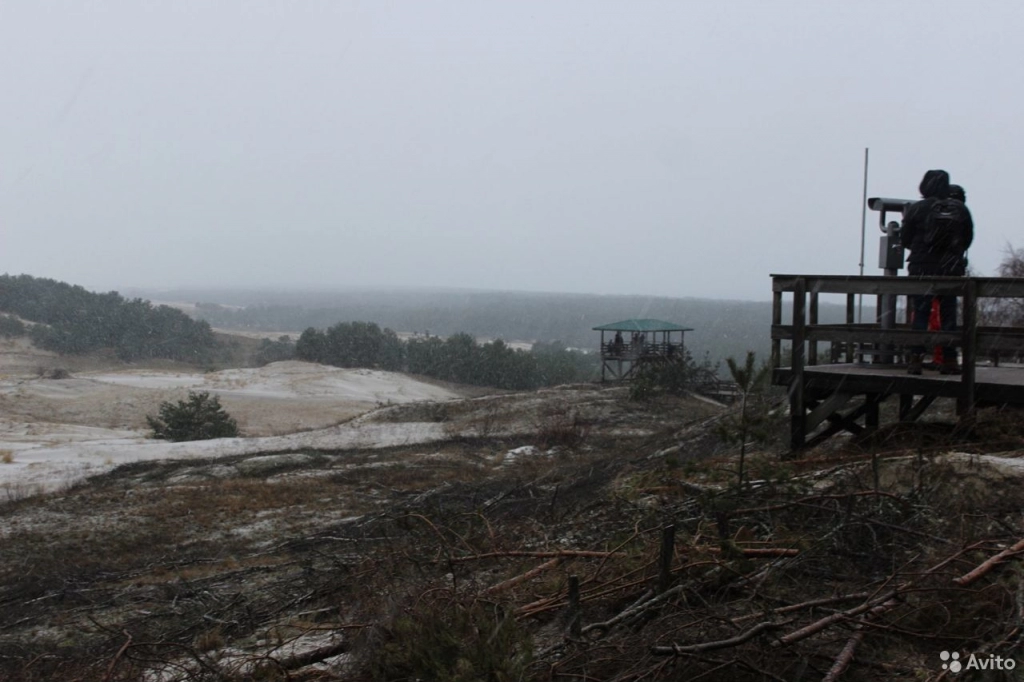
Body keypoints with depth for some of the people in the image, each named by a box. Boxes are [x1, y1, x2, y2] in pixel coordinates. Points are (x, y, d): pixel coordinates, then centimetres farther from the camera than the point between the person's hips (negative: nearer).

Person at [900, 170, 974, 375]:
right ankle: (949, 360, 8)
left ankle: (916, 359, -4)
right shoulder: (960, 209, 1)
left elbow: (905, 240, 0)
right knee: (948, 315, 7)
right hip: (951, 270, 2)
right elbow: (968, 237, 8)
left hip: (922, 268, -2)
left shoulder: (916, 209, -5)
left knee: (920, 314, 2)